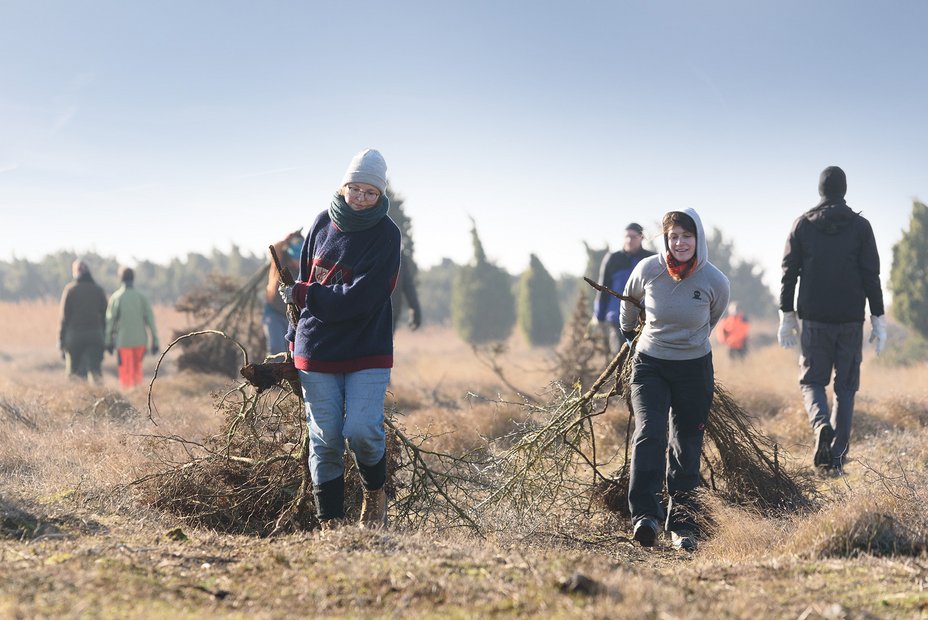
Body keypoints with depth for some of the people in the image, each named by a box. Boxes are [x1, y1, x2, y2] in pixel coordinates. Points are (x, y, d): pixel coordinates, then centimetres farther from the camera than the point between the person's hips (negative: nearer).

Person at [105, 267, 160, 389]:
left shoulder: (116, 298, -6)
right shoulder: (142, 297, 0)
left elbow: (110, 320, -4)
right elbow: (150, 319, -2)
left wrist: (108, 341, 4)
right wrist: (155, 341, 3)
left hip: (123, 341, -2)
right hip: (140, 340, 2)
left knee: (126, 371, 2)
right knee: (137, 369, 15)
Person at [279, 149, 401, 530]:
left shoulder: (385, 235, -9)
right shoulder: (323, 223, 5)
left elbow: (359, 298, -17)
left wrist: (303, 295, -11)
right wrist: (297, 336, 20)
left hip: (367, 352, -3)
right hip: (317, 352, 3)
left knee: (361, 431, -17)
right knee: (325, 440, 2)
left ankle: (375, 492, 13)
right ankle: (329, 524, 12)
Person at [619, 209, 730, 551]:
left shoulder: (715, 282, -12)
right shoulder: (648, 270, -12)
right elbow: (629, 300, 12)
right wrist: (629, 330, 27)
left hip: (694, 368, 1)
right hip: (649, 364, -1)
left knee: (687, 446, 5)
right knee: (648, 433, -19)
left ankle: (682, 525, 15)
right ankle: (645, 515, -23)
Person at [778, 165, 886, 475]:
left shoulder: (803, 224, 1)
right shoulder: (860, 226, -2)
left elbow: (789, 273, 0)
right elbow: (871, 276, -4)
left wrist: (786, 316, 7)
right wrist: (879, 320, 1)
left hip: (814, 320, 0)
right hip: (851, 321, 0)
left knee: (811, 380, 11)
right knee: (845, 386, 9)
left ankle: (821, 424, -19)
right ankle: (836, 455, 5)